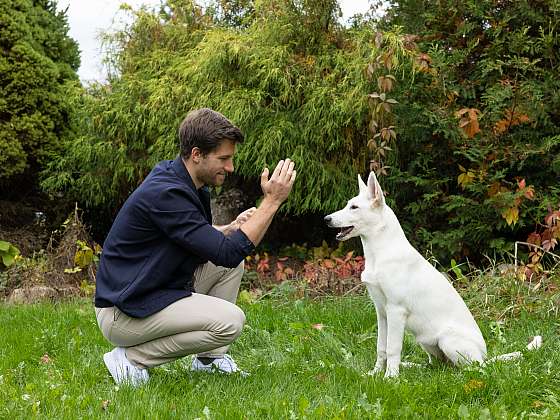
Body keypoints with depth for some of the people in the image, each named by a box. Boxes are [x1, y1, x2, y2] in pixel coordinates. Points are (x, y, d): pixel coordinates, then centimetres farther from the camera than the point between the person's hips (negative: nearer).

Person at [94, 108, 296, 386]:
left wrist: (231, 229, 0)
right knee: (230, 321, -22)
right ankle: (131, 359, -9)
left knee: (231, 264, 9)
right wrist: (272, 201, -21)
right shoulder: (165, 194, -25)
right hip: (124, 312, -10)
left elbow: (201, 241, 21)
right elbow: (227, 253, -26)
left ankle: (209, 359, 12)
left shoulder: (186, 185, 6)